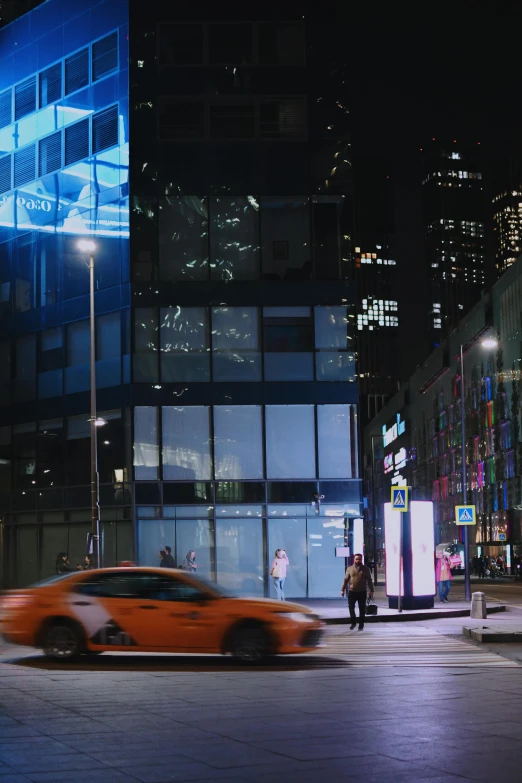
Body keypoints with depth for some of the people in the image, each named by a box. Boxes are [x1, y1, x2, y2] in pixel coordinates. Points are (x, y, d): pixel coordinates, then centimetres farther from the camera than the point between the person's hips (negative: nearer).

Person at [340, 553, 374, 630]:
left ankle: (361, 624, 15)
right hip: (352, 592, 1)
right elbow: (346, 579, 5)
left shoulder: (366, 569, 2)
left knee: (362, 609, 5)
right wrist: (343, 589, 1)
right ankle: (353, 622, 15)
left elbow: (369, 580, 3)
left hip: (362, 592, -1)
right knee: (351, 607, -1)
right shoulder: (349, 568, 4)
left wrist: (371, 591, -2)